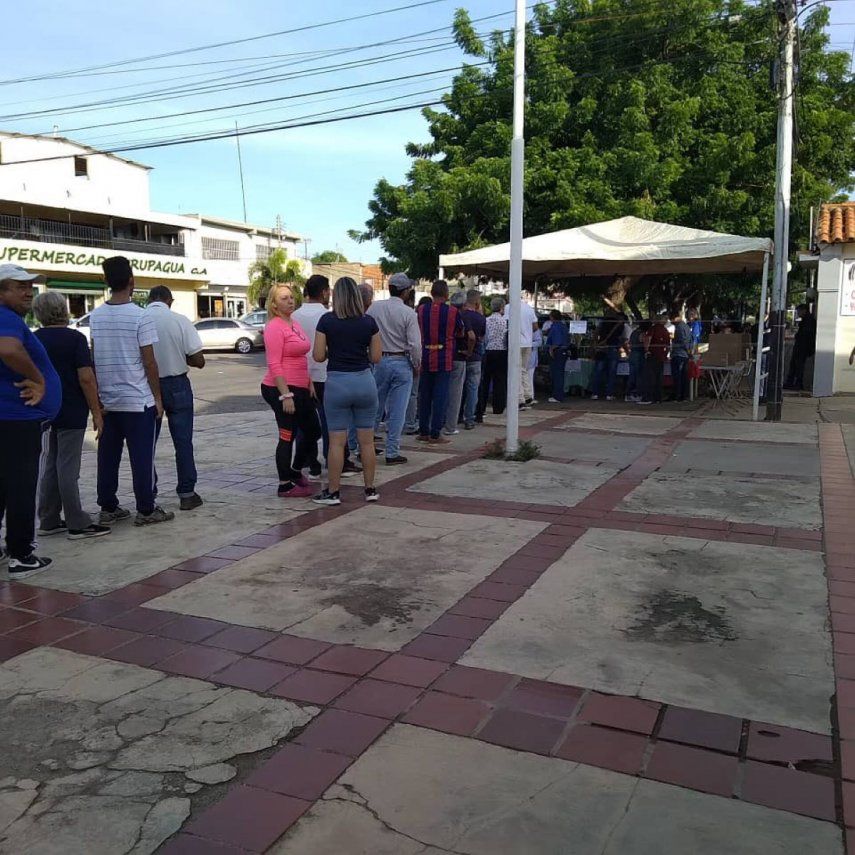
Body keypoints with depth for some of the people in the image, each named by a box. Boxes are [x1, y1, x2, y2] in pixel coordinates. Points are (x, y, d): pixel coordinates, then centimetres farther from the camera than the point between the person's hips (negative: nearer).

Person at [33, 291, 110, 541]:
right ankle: (77, 524, 1)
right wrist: (96, 412, -11)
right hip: (71, 414, -6)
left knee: (50, 467, 13)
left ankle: (49, 521, 18)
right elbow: (86, 378, -17)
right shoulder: (75, 338, -12)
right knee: (67, 468, -4)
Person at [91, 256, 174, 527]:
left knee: (108, 456, 11)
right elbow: (149, 362, -11)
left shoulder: (95, 316, 4)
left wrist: (99, 394, 17)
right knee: (142, 456, 1)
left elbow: (94, 358, 8)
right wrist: (157, 397, -3)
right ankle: (146, 510, 6)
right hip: (138, 400, -5)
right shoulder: (140, 316, -11)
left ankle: (108, 509, 17)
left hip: (106, 400, 5)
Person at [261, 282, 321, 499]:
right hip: (282, 389, -9)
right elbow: (274, 365, -19)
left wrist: (309, 383, 16)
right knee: (288, 436, -1)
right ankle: (285, 486, 11)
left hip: (300, 388, 9)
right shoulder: (274, 327, -14)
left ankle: (296, 471, 35)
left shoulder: (294, 324, 14)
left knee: (313, 431, 16)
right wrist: (285, 395, -23)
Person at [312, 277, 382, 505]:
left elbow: (319, 356, -5)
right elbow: (376, 357, 2)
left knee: (337, 441, 4)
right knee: (367, 440, 10)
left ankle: (333, 492, 10)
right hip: (364, 380, 2)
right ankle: (370, 489, 18)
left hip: (337, 382, -2)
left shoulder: (327, 321, -5)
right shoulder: (369, 322, 0)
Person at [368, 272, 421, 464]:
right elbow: (415, 345, -13)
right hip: (401, 363, -3)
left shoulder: (374, 307, -2)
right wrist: (417, 365, 3)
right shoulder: (408, 313, -10)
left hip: (379, 361, 3)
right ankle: (392, 453, 7)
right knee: (397, 412, 4)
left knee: (375, 407, 15)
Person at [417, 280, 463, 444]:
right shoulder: (452, 312, -8)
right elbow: (460, 333, 6)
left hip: (425, 358, 3)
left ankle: (423, 432, 17)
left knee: (424, 395, 12)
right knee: (440, 396, 0)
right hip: (444, 360, -3)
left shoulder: (421, 310, -1)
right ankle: (435, 435, 0)